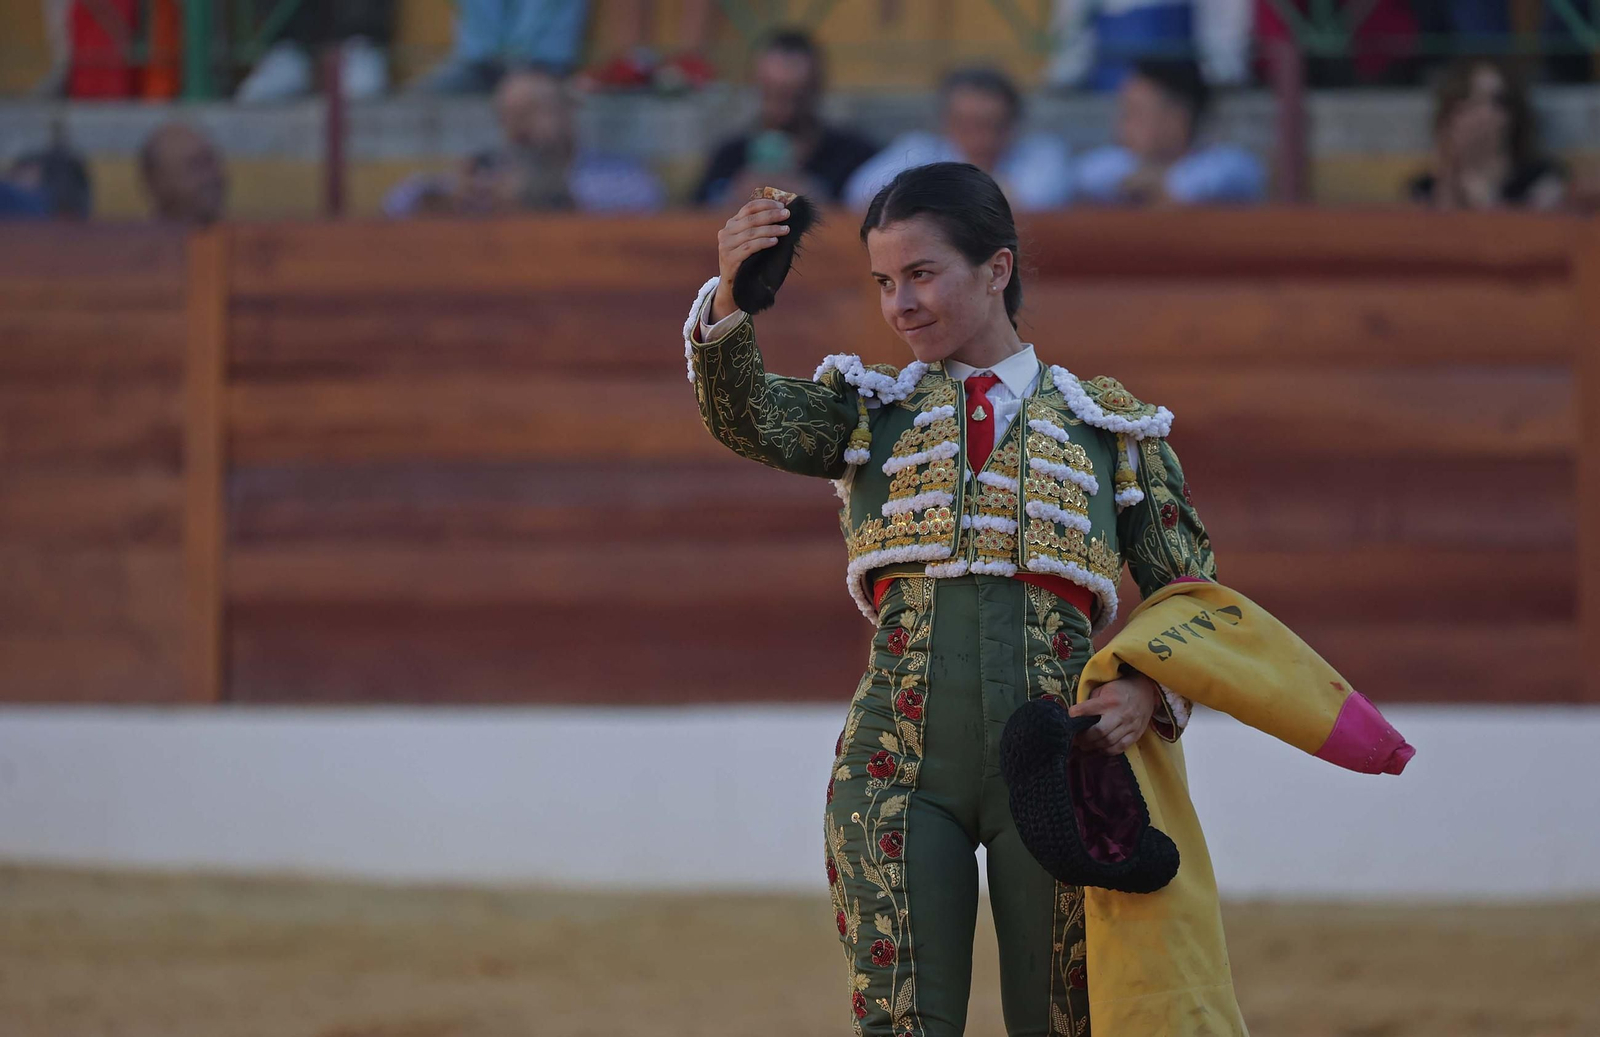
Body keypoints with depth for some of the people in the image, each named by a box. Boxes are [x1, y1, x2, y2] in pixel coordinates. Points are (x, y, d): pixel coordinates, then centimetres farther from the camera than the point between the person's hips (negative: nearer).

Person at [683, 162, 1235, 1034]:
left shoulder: (1109, 424, 11)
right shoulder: (870, 409, 13)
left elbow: (1191, 594, 11)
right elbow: (748, 421, -7)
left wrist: (1150, 692, -10)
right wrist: (730, 299, -26)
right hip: (899, 759, 0)